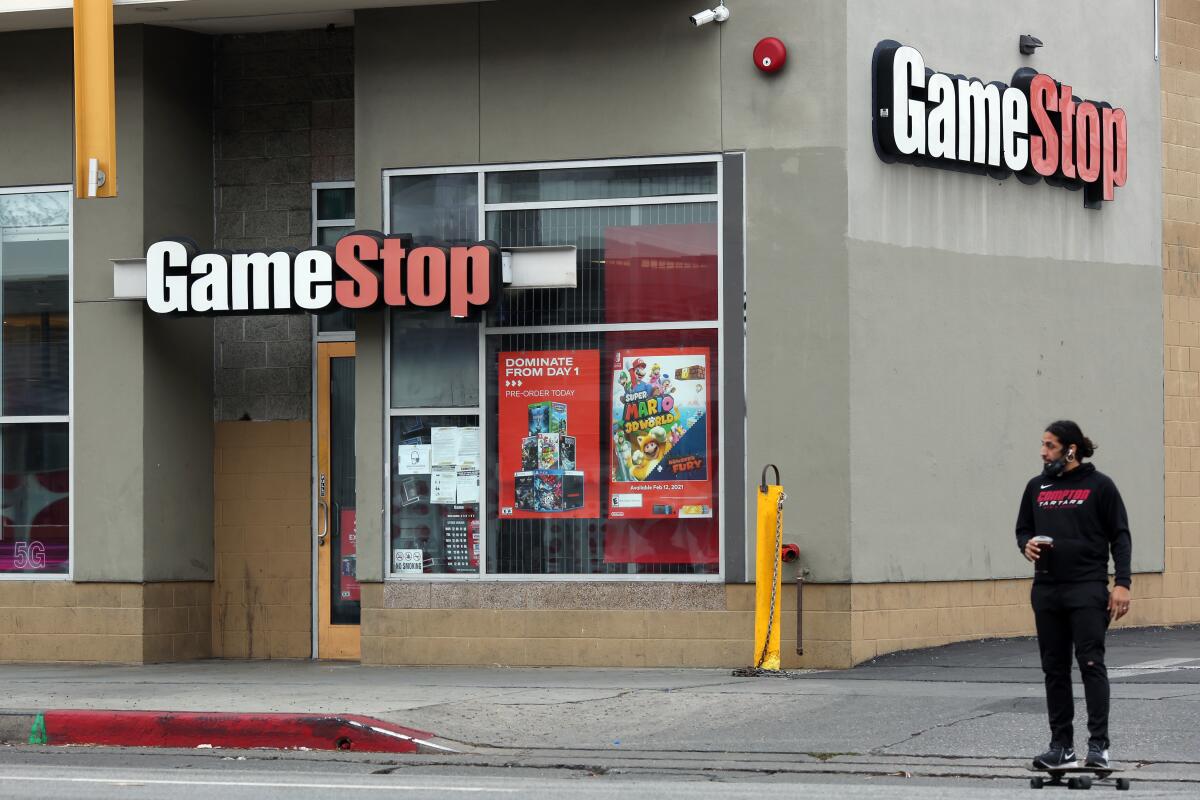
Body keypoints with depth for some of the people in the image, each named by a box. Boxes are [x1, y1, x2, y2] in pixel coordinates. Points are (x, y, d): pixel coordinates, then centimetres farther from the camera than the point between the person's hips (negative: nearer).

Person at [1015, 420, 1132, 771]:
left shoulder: (1099, 485, -1)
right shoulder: (1037, 487, 12)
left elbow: (1120, 537, -2)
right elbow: (1023, 528, 21)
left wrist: (1122, 583, -11)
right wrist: (1026, 545, -3)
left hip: (1087, 589, -5)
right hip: (1047, 590, 5)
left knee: (1091, 663, -11)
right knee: (1055, 669, 6)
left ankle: (1098, 746, -11)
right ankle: (1061, 746, 12)